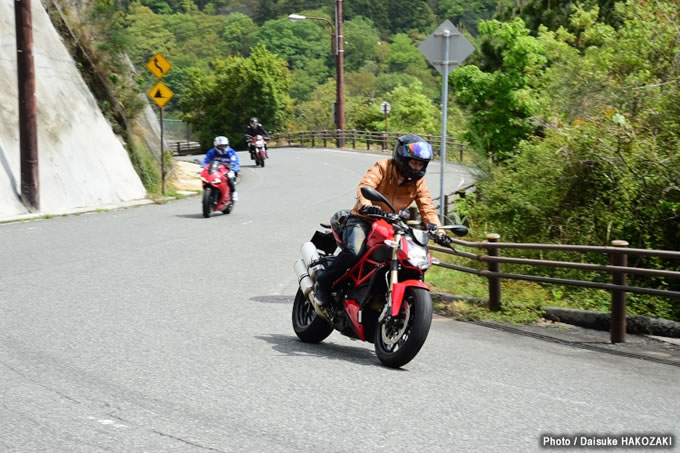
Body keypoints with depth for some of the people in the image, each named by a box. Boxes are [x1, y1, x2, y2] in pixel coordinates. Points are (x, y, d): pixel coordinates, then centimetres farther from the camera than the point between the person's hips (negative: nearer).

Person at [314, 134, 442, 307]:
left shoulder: (418, 181, 7)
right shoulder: (383, 167, -10)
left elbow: (426, 206, 1)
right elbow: (365, 185, -26)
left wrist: (435, 227, -18)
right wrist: (366, 205, -47)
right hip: (363, 219, -6)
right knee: (354, 251, -34)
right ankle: (323, 283, -13)